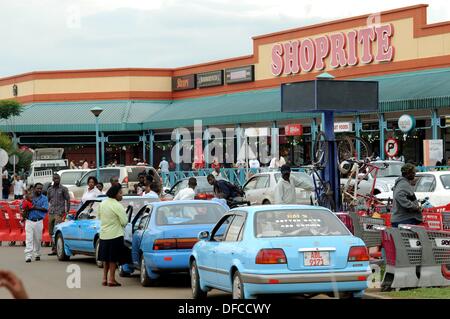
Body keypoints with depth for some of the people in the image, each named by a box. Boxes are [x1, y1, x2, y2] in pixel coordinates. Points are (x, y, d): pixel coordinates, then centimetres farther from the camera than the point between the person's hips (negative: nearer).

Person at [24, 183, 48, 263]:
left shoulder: (44, 198, 6)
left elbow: (45, 209, -8)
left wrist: (36, 207, -15)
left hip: (38, 222, 0)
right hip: (29, 221, 0)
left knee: (38, 239, 7)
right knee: (29, 239, -7)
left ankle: (37, 254, 23)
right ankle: (28, 256, -10)